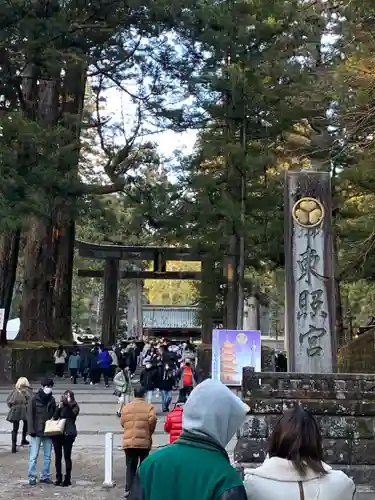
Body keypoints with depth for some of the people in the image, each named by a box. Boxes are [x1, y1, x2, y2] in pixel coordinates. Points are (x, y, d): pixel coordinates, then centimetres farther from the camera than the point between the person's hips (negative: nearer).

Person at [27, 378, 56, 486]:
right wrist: (31, 430, -12)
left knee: (47, 456, 9)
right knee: (34, 456, -1)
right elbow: (30, 415, -7)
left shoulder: (51, 399, 9)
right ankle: (32, 477, 7)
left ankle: (45, 476, 18)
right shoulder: (34, 399, -5)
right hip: (37, 432, -5)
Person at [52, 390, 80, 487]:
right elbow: (55, 418, 3)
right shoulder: (60, 406, 11)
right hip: (57, 433, 4)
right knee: (58, 456, 8)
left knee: (67, 456, -1)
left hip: (68, 434, -4)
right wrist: (59, 407, -8)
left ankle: (67, 479, 6)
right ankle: (58, 478, 17)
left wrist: (68, 404, -19)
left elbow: (72, 415, -16)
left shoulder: (74, 407, 2)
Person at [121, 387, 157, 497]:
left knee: (130, 466, 7)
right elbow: (152, 419, -15)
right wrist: (150, 431, 1)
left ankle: (128, 489, -3)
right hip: (144, 441, -2)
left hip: (128, 441, 2)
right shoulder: (149, 407, -1)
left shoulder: (126, 407, 9)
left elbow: (122, 422, 5)